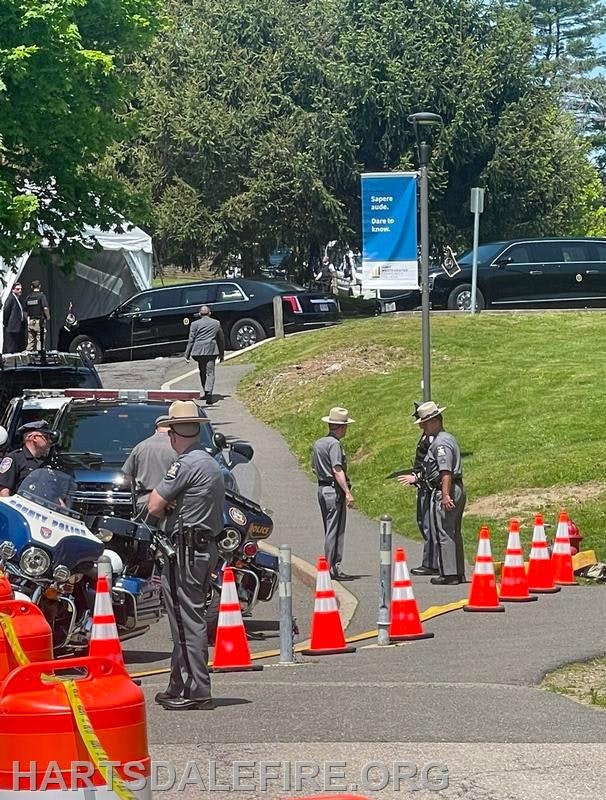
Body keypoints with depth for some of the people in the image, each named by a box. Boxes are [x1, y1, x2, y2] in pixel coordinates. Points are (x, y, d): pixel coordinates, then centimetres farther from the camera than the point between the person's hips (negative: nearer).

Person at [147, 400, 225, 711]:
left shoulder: (186, 464, -15)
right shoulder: (211, 463, 16)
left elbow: (154, 506, -16)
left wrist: (163, 504, 6)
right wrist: (171, 504, 3)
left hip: (185, 550, -10)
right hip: (208, 546, 10)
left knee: (187, 621, -8)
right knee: (191, 619, 15)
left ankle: (196, 691, -8)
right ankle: (180, 688, 22)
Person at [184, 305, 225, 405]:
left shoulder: (195, 324, 2)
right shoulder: (216, 323, 8)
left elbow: (191, 340, 0)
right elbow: (221, 339, 15)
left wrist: (187, 355, 4)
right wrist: (222, 353, 25)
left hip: (198, 351, 0)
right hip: (211, 351, 0)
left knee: (202, 371, 19)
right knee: (210, 372, -4)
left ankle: (203, 392, 19)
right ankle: (208, 393, -20)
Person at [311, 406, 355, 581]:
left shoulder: (318, 443, 14)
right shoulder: (334, 444, -14)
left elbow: (314, 468, 20)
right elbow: (337, 470, -22)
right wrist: (347, 492, -24)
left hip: (322, 488, 9)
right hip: (334, 490, -9)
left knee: (330, 530, 14)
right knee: (335, 530, -7)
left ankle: (330, 566, 16)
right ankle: (334, 568, -8)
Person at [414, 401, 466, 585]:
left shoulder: (440, 442, -14)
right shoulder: (449, 438, 19)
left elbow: (446, 471, -24)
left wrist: (445, 495, -29)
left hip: (443, 492, -11)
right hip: (458, 489, 11)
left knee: (443, 534, -7)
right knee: (454, 534, 14)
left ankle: (448, 574, -7)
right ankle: (458, 573, 17)